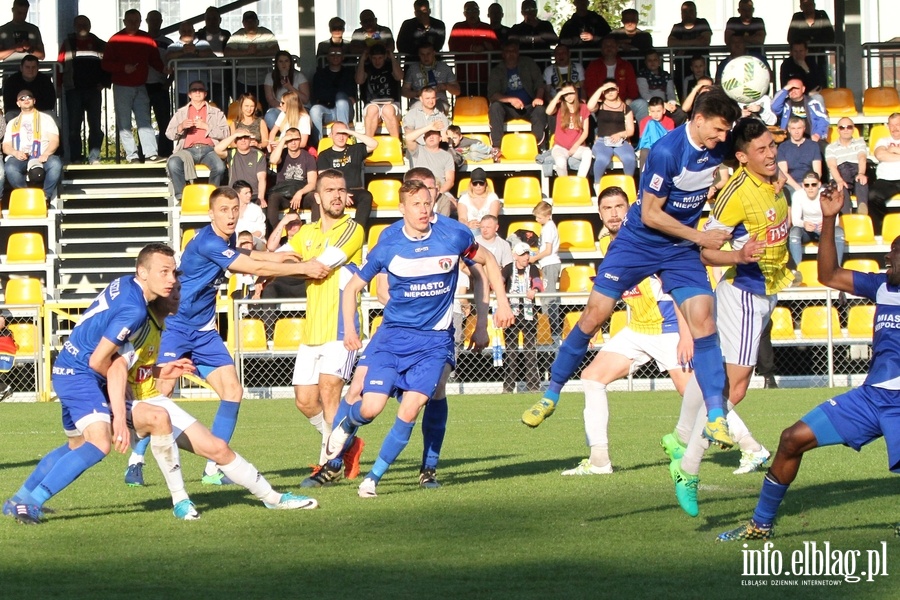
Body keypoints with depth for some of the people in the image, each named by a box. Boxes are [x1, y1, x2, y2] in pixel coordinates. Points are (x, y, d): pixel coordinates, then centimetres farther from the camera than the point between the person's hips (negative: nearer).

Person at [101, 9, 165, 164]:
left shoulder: (147, 39, 8)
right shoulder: (116, 40, -2)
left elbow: (154, 60, 12)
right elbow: (105, 64, -4)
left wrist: (164, 68, -9)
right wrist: (123, 68, -19)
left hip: (140, 86, 2)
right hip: (122, 87, -2)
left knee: (145, 121, -3)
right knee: (124, 123, -3)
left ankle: (151, 154, -9)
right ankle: (131, 156, -2)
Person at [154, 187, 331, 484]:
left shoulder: (227, 239, 6)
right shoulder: (207, 242, -22)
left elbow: (241, 257, 32)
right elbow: (255, 268, -22)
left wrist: (274, 257, 16)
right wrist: (303, 268, -17)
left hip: (204, 332, 9)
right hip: (177, 328, -8)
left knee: (233, 391, -3)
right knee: (164, 389, -21)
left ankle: (213, 468, 1)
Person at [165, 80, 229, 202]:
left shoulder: (216, 113, 21)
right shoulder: (180, 113, 25)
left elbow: (225, 133, 7)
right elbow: (169, 134, 15)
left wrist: (206, 126, -5)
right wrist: (181, 127, -6)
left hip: (208, 149, -1)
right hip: (188, 150, 1)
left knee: (219, 167, -35)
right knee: (173, 163, -34)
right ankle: (181, 197, -26)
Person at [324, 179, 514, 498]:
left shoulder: (454, 236, -6)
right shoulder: (388, 247, -6)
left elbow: (487, 260, 13)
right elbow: (353, 287, 6)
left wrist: (502, 302, 6)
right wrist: (349, 328, -6)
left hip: (435, 340, 0)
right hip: (393, 336, 0)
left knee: (409, 412, -14)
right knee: (371, 409, -11)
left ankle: (374, 477, 3)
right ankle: (345, 419, 27)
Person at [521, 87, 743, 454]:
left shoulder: (719, 147, -5)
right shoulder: (667, 152, -25)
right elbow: (650, 215, -19)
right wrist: (700, 237, -17)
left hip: (682, 248, 4)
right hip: (639, 242, -4)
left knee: (702, 319, -13)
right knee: (595, 314, -5)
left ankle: (716, 416, -11)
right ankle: (552, 394, 11)